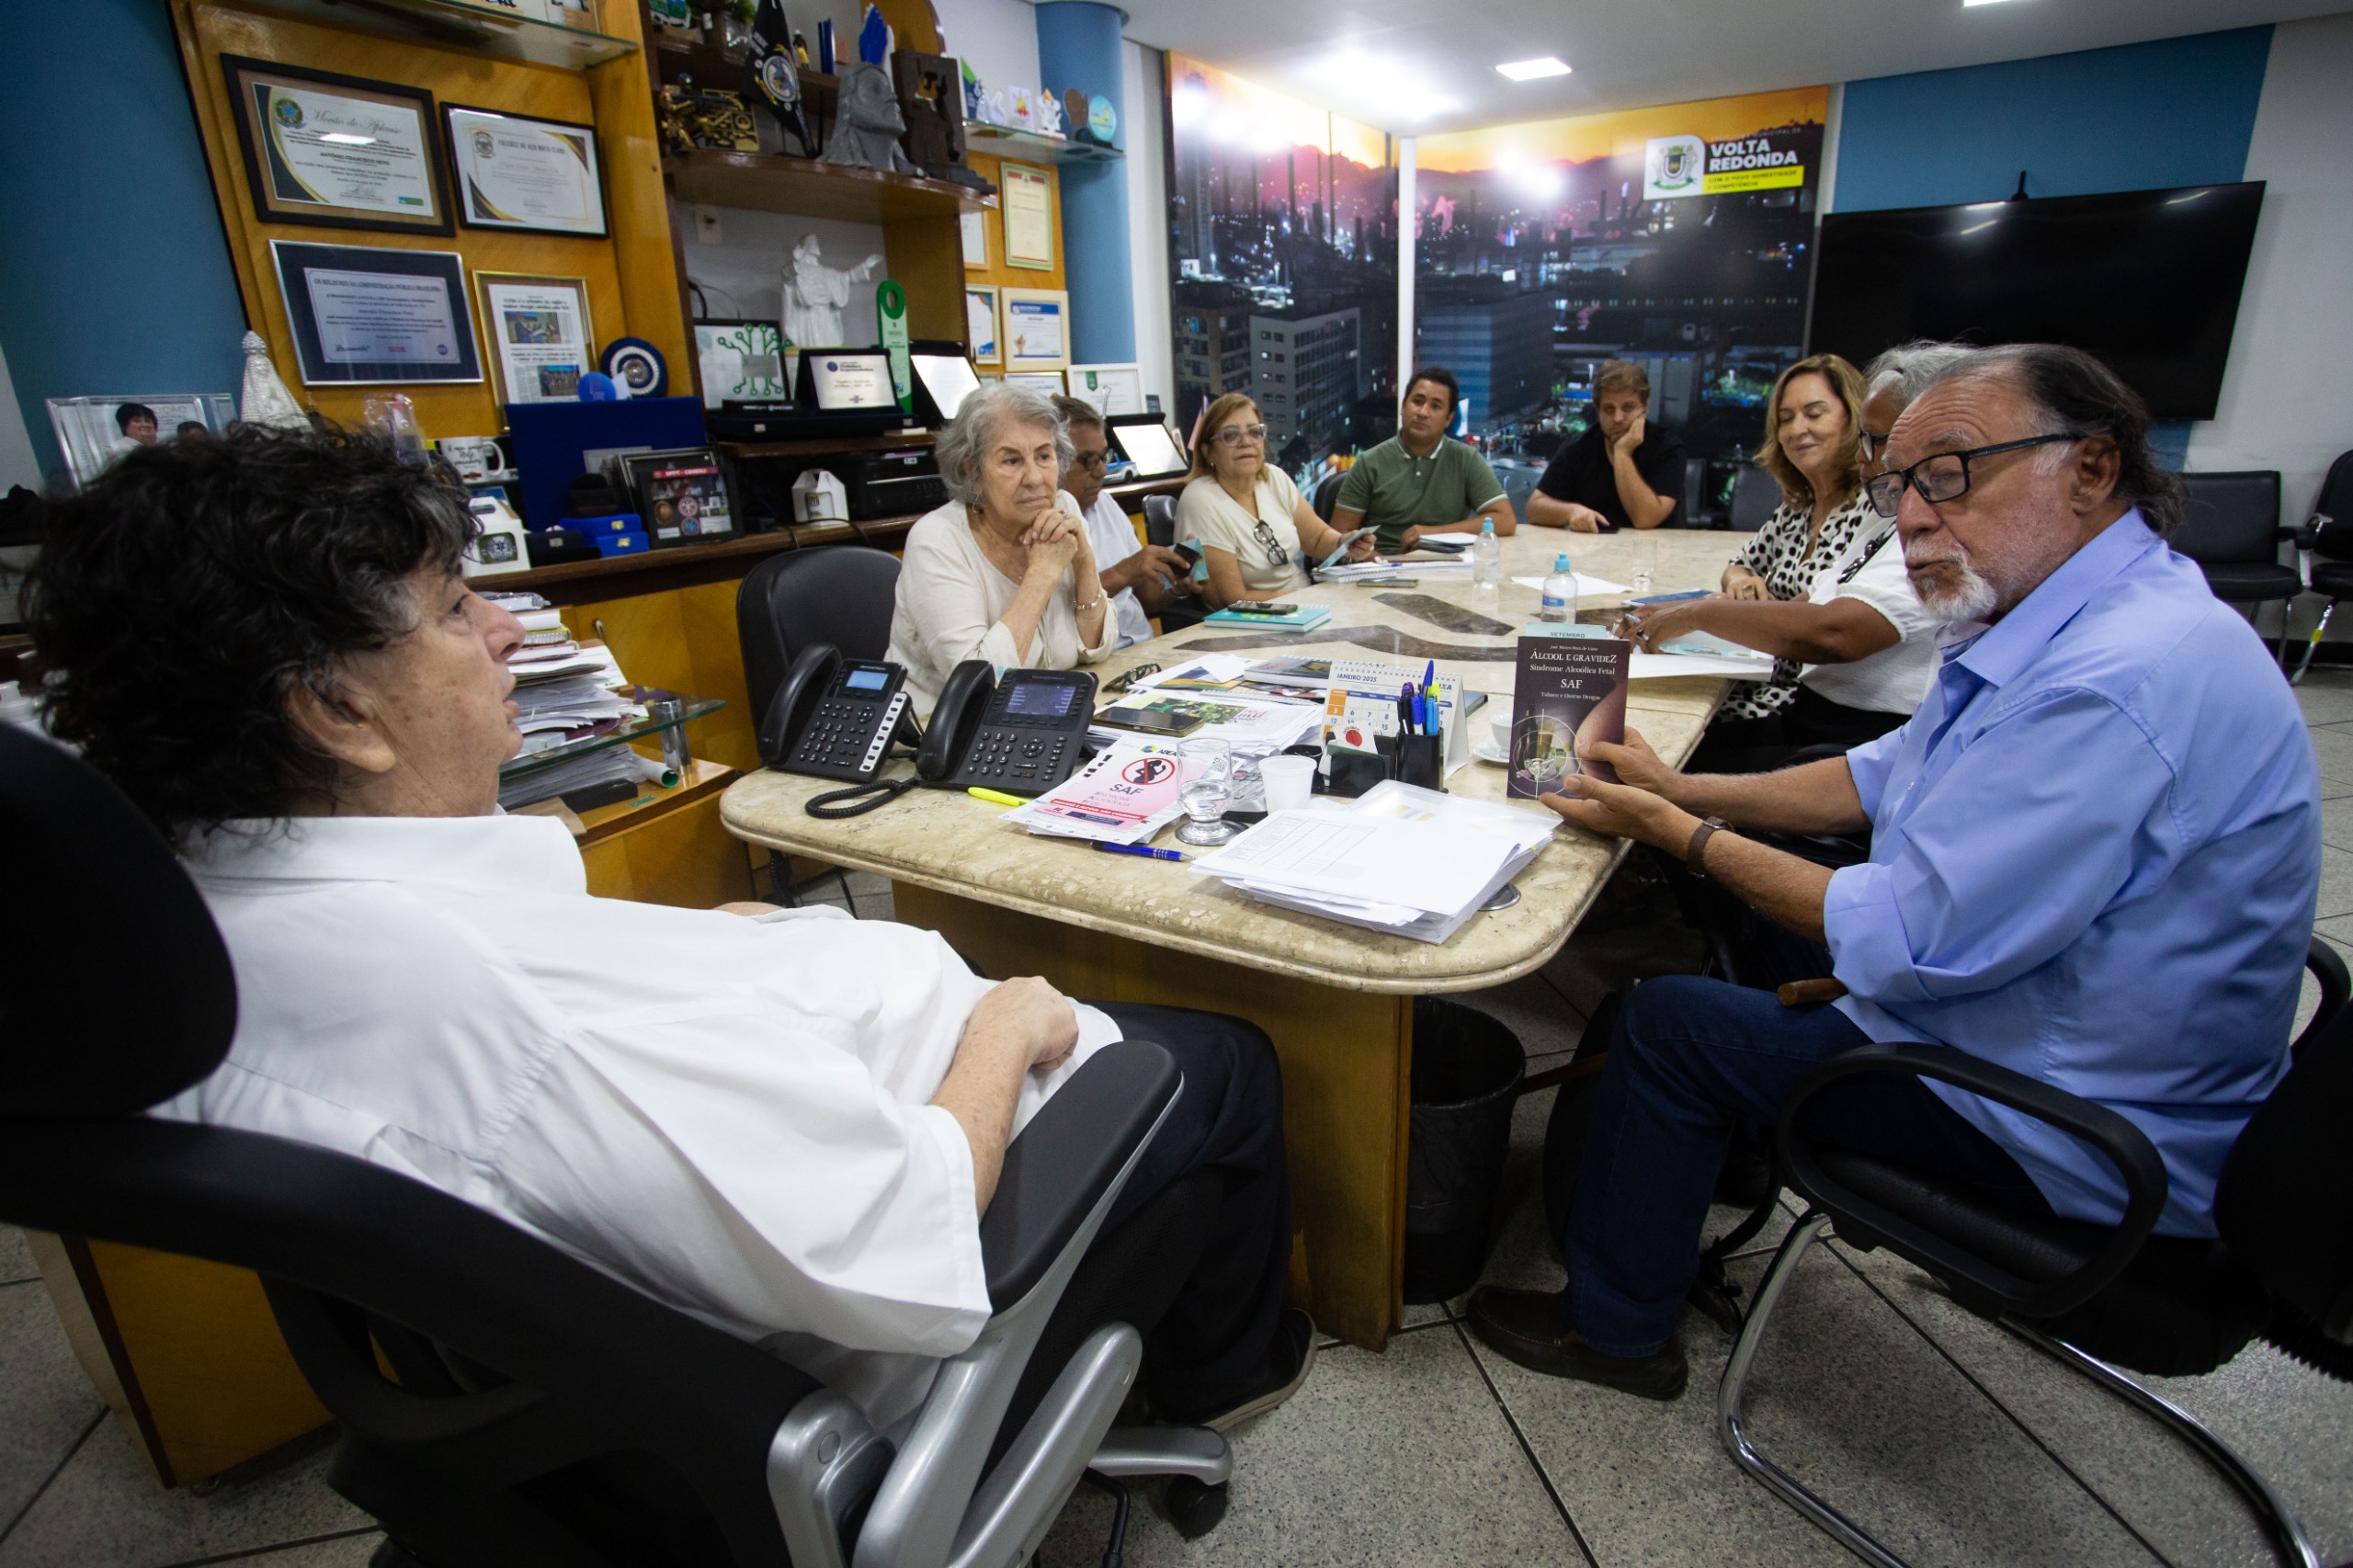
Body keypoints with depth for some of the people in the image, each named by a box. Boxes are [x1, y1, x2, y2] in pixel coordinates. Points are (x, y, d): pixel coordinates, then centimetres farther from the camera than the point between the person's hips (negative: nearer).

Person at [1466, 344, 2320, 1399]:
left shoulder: (2117, 681, -31)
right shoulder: (2066, 621, 2)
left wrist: (1680, 836, -18)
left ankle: (1617, 1329, 13)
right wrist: (1688, 790, -1)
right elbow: (1882, 777, 11)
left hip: (2075, 1140, -10)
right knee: (1718, 929, 16)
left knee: (1669, 1023, -10)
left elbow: (1907, 944, -29)